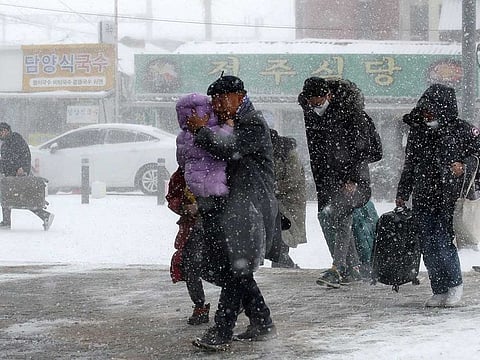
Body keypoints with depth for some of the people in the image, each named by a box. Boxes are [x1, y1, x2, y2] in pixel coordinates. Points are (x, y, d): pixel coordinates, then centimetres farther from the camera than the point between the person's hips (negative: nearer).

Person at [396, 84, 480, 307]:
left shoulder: (461, 130, -3)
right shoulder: (417, 131, 10)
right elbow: (410, 166, 20)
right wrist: (402, 194, 21)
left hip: (449, 198, -4)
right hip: (422, 201, 4)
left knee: (442, 244, -11)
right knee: (428, 248, 1)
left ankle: (455, 285, 10)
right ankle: (439, 291, 12)